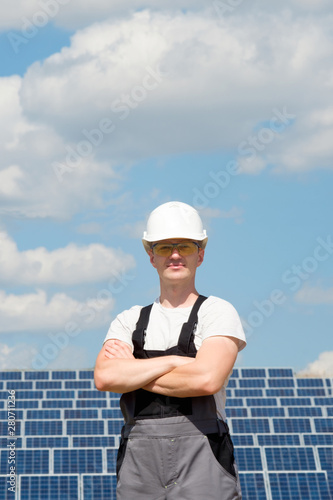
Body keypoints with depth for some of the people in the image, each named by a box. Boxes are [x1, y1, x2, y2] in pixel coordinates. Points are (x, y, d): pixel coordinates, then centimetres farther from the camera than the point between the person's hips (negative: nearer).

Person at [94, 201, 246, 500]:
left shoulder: (218, 312, 5)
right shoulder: (129, 321, 16)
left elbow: (207, 379, -12)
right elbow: (104, 377, -2)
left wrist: (132, 372, -1)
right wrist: (175, 361, -8)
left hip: (201, 459, -3)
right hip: (139, 461, 3)